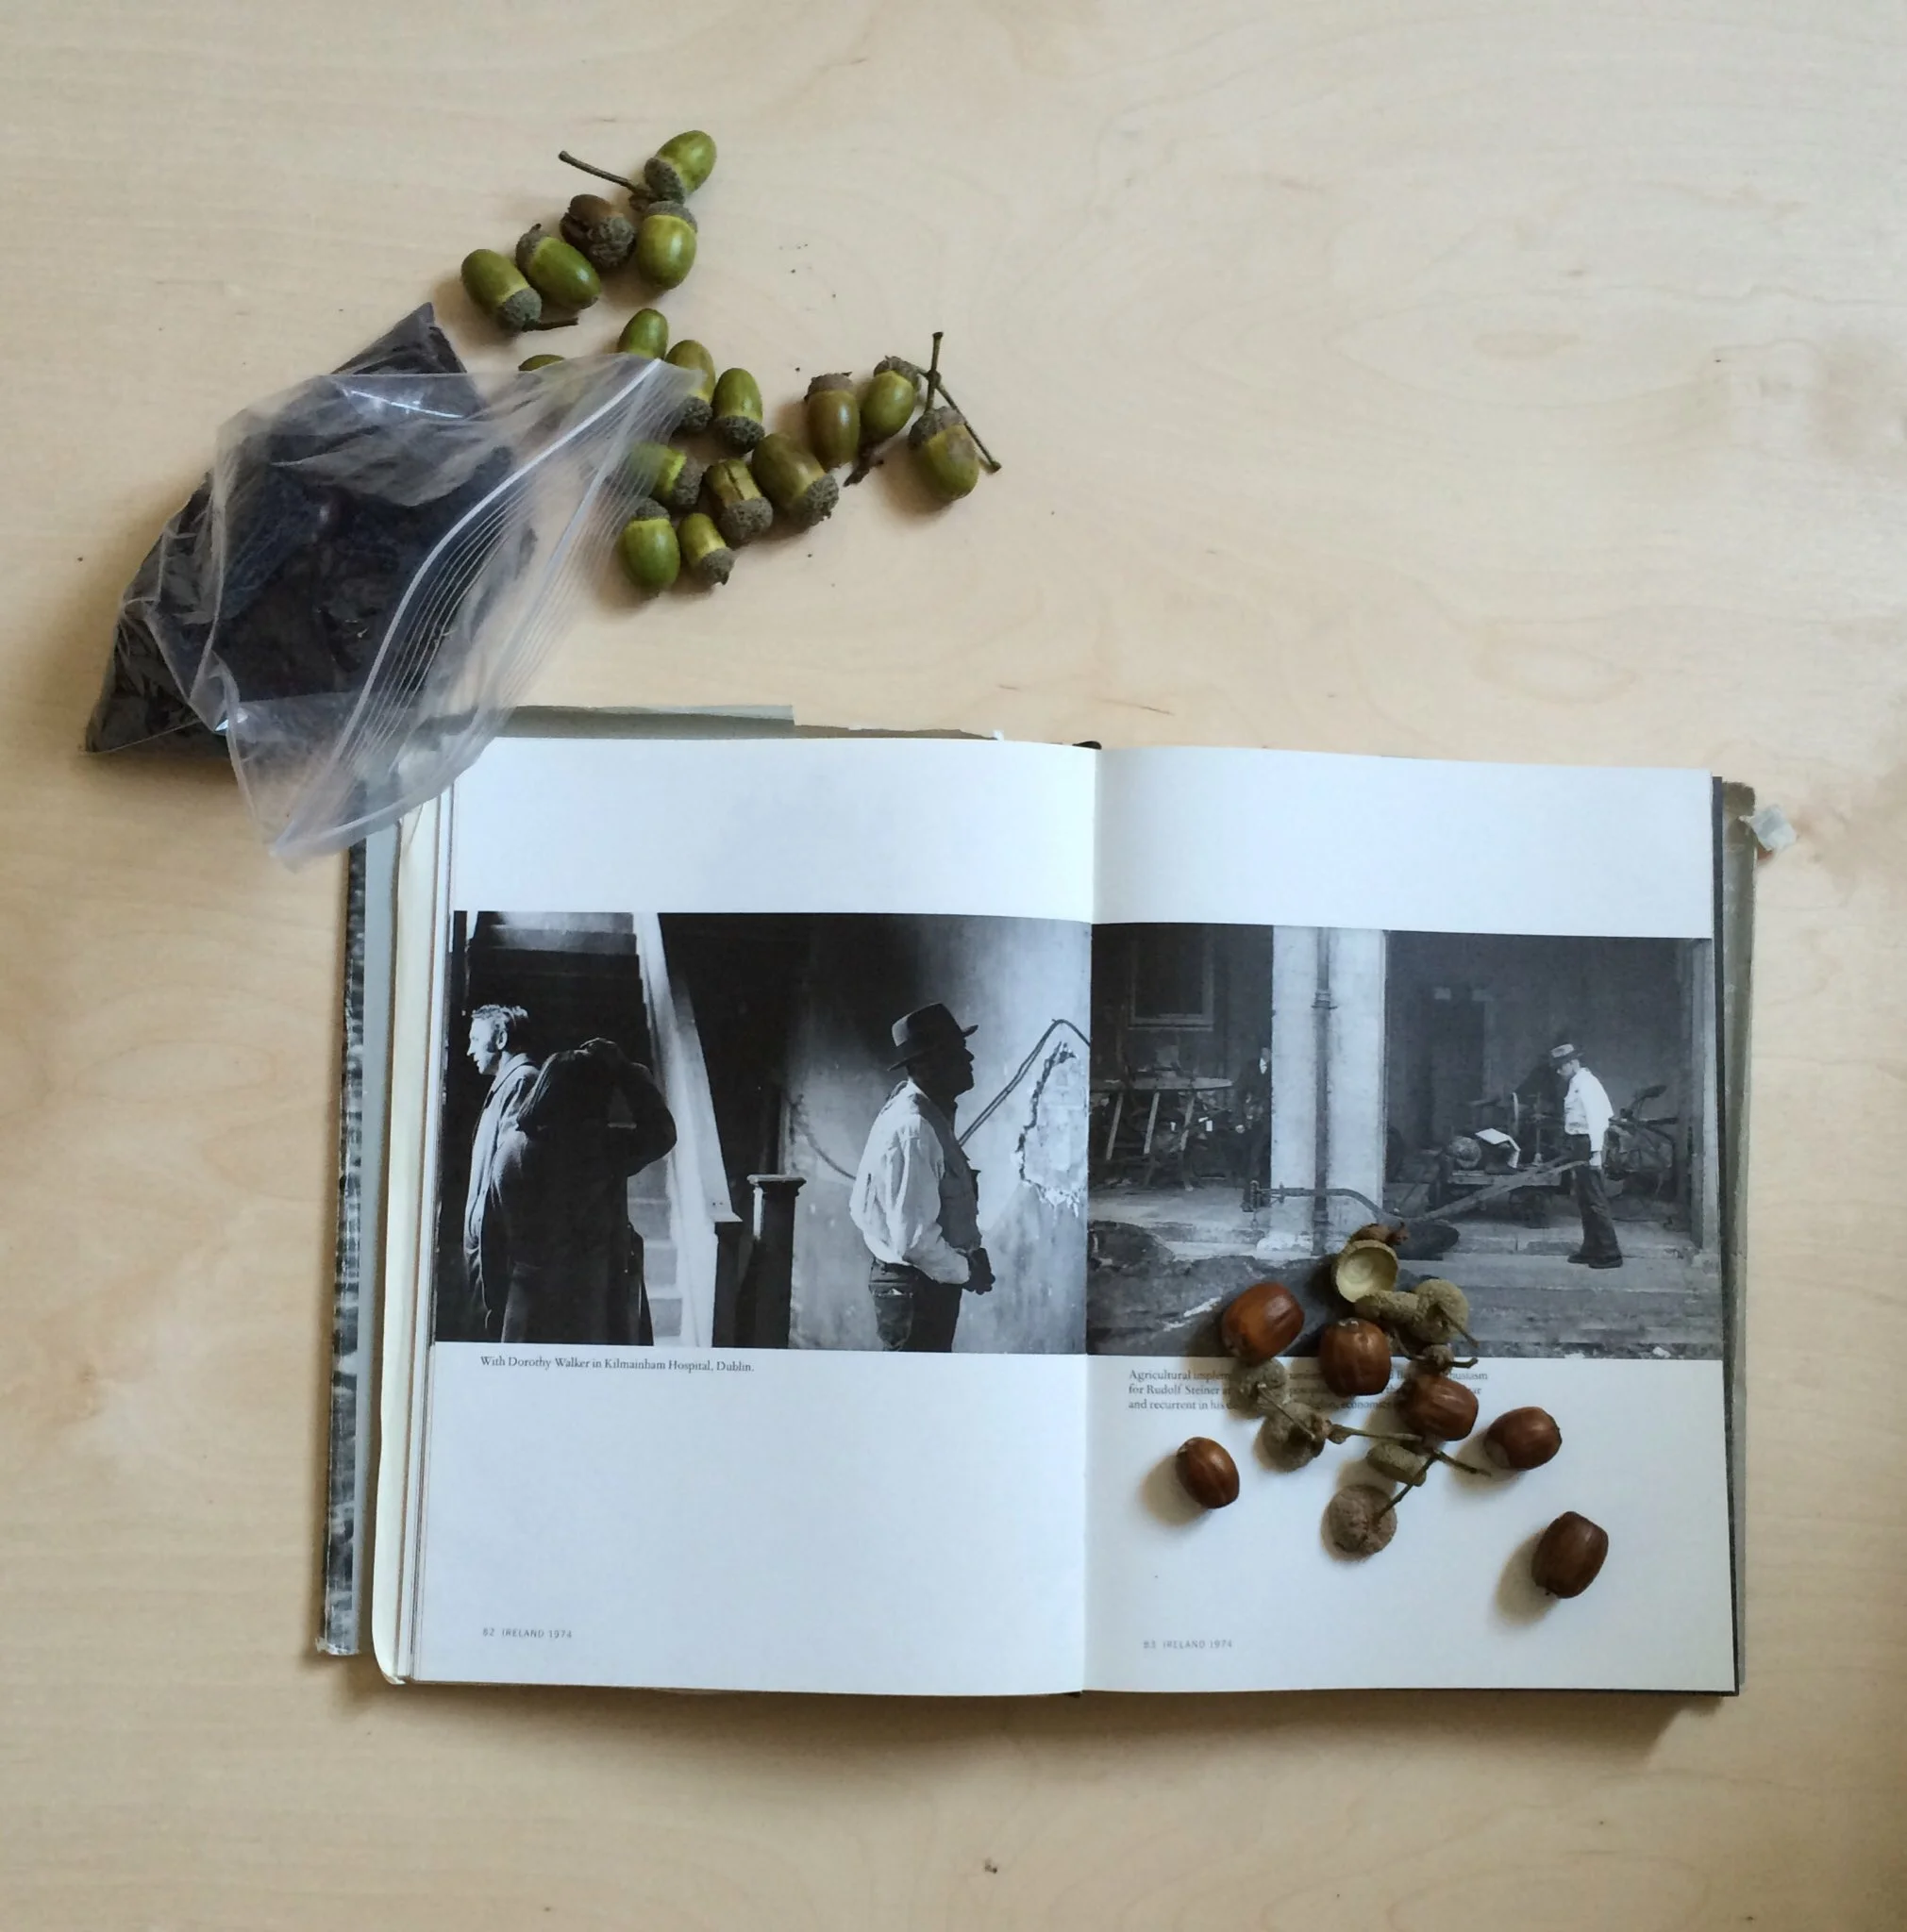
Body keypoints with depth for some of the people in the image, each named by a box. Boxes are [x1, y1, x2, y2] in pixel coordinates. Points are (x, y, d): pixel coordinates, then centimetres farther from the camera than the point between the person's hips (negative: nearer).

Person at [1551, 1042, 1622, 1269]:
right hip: (1579, 1145, 10)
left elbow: (1596, 1118, -20)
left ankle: (1610, 1254, -4)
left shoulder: (1585, 1083, -14)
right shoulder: (1575, 1084, 15)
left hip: (1587, 1145, -10)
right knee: (1585, 1201, 16)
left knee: (1595, 1201, -8)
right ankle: (1591, 1250, 24)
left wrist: (1595, 1152, -24)